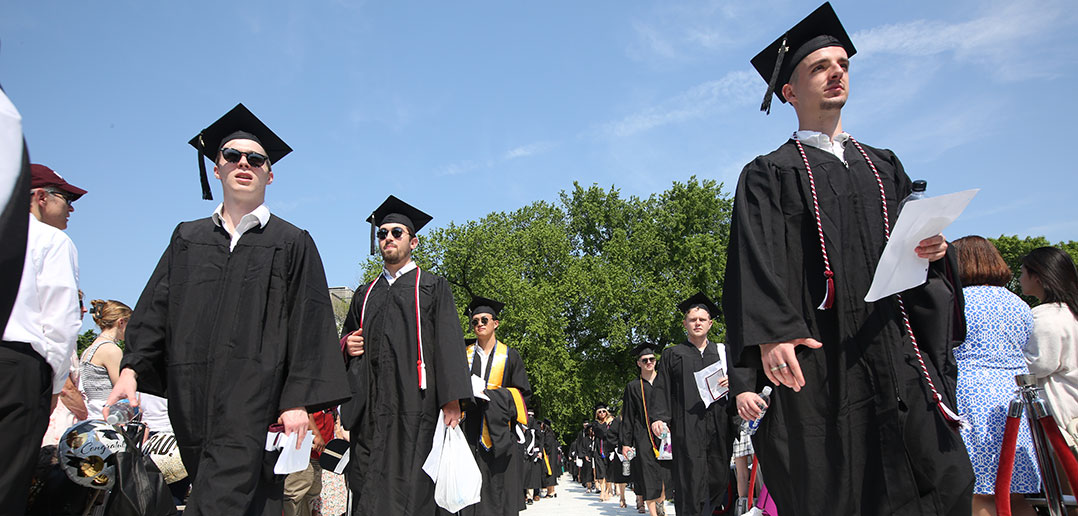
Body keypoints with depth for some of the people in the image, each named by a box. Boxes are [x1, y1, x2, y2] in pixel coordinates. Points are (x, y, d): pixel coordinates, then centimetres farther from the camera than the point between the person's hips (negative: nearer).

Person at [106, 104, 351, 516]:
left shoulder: (292, 243, 6)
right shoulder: (188, 238, 18)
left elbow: (309, 324, -1)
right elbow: (156, 308, 14)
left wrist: (299, 400, -10)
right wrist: (131, 367, -2)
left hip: (254, 398, -4)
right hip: (193, 399, 4)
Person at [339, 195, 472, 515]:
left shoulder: (433, 287, 10)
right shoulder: (365, 294, 23)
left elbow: (449, 344, 1)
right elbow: (345, 337, 29)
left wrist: (452, 400, -11)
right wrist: (347, 344, 4)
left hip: (413, 404, -4)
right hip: (370, 405, 4)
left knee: (405, 488, -10)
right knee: (367, 487, 0)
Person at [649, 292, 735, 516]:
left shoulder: (722, 351, 18)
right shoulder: (672, 355, 12)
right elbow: (661, 389, 4)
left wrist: (732, 382, -5)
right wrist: (659, 417, -9)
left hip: (719, 426, 3)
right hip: (687, 428, -2)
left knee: (719, 479, 1)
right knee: (691, 481, -9)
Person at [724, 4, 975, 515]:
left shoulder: (883, 166, 22)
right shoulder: (769, 175, 8)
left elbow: (915, 241, 21)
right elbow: (756, 261, -6)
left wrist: (932, 249, -4)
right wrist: (770, 333, -20)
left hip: (898, 348, 4)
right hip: (820, 356, -4)